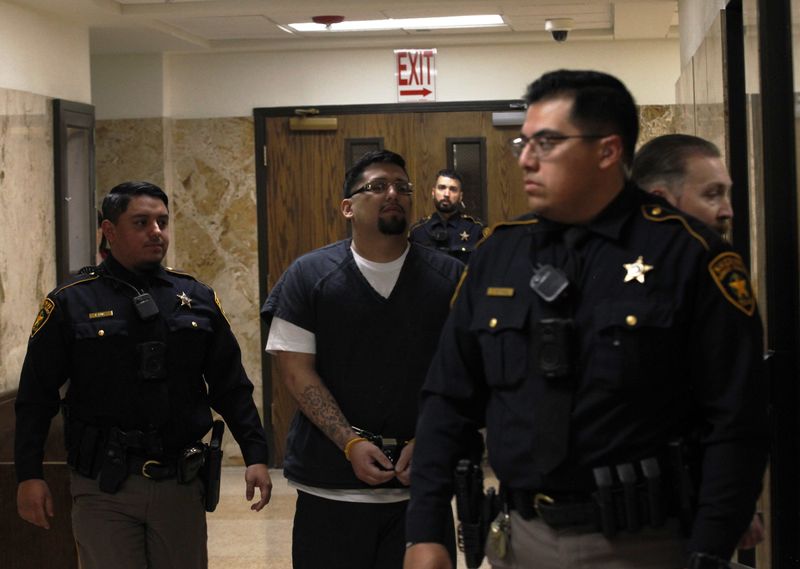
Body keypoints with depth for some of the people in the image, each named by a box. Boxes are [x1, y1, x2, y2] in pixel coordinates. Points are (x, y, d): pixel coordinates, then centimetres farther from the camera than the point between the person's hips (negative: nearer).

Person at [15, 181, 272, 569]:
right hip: (102, 489, -3)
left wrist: (255, 454, 2)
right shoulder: (70, 303, -1)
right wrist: (29, 475, -5)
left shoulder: (198, 299, 7)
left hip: (181, 482, 3)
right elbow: (36, 398, 0)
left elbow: (231, 387, 10)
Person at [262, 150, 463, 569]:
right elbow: (295, 370, -3)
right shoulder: (308, 275, 2)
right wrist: (350, 442, -12)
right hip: (330, 487, -1)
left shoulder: (449, 278, 3)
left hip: (423, 481, 1)